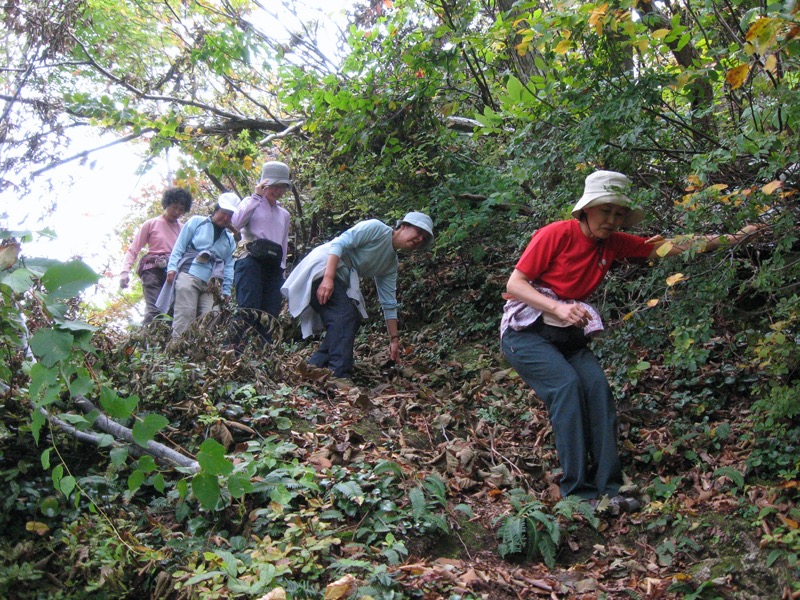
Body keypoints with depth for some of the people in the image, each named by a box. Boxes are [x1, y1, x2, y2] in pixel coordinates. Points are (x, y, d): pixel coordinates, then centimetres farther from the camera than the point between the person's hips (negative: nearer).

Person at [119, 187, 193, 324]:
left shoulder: (182, 229, 16)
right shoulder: (151, 224, 10)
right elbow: (133, 249, 7)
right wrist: (125, 271, -6)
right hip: (153, 271, -3)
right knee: (154, 311, -18)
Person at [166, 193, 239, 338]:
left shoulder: (229, 239, 23)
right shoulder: (196, 222, 12)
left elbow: (228, 266, 19)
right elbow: (179, 246, 6)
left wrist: (226, 290, 9)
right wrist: (172, 267, -6)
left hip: (210, 285, 4)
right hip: (189, 275, -4)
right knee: (185, 316, -14)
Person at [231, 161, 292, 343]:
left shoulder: (284, 214, 24)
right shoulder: (251, 203, 7)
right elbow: (237, 223, -13)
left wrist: (281, 270, 14)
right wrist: (256, 196, -9)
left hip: (274, 268, 6)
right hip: (251, 264, -6)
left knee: (270, 317, 1)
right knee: (248, 314, -16)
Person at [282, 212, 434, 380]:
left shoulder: (391, 263, 14)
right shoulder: (376, 228, -9)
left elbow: (388, 302, 15)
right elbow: (339, 243, -18)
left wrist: (394, 338, 11)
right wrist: (328, 278, -29)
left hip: (339, 280, 10)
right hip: (321, 269, -10)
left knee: (351, 321, 4)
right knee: (345, 318, -22)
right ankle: (339, 376, -26)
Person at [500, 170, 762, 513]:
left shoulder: (613, 243, 4)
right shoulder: (557, 234, -13)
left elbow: (671, 247, 6)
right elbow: (514, 284, -14)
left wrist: (730, 239, -2)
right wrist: (558, 308, -27)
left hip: (567, 336, 5)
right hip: (526, 332, -5)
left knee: (597, 386, -20)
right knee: (567, 384, -27)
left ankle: (607, 488, -18)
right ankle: (577, 492, -25)